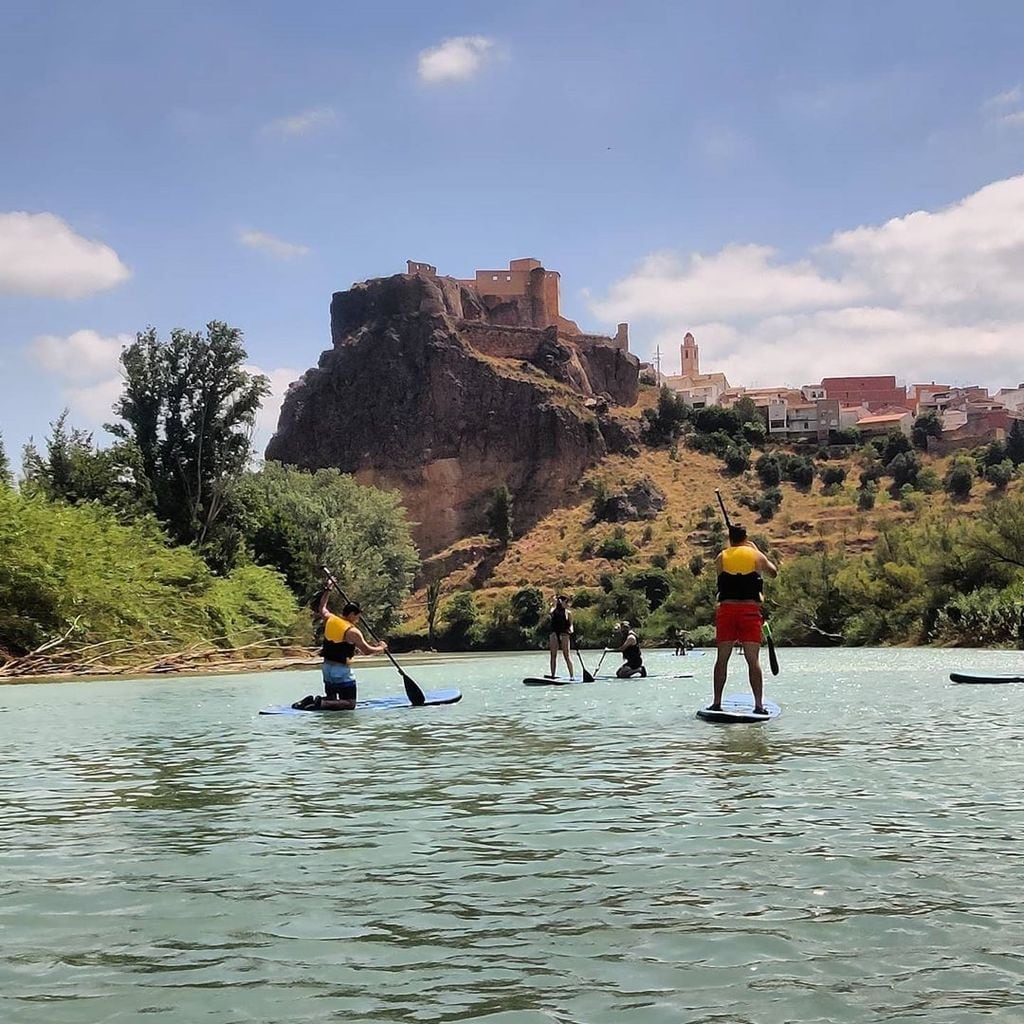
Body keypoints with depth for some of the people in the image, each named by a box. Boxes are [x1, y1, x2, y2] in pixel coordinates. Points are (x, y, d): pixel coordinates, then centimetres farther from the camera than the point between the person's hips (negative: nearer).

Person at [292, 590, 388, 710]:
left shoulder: (329, 619, 5)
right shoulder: (353, 631, -13)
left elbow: (321, 607, 26)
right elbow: (367, 650, -9)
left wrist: (327, 590, 35)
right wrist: (381, 648, 9)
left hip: (327, 667, 8)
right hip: (342, 670, -8)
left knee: (331, 699, 22)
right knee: (350, 704, -5)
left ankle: (311, 701, -4)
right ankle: (321, 704, -24)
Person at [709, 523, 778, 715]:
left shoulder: (721, 558, 6)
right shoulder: (757, 556, 4)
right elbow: (773, 573, 20)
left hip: (726, 609, 1)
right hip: (750, 611, -1)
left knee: (722, 658, 7)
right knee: (753, 660, 0)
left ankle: (717, 703, 6)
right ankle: (759, 705, -3)